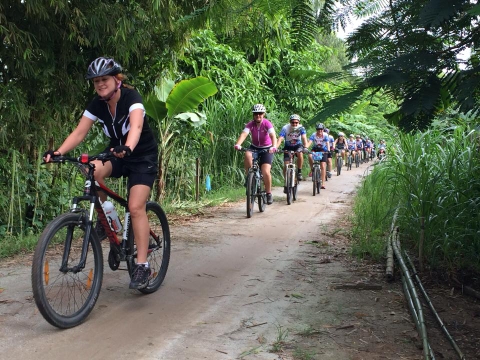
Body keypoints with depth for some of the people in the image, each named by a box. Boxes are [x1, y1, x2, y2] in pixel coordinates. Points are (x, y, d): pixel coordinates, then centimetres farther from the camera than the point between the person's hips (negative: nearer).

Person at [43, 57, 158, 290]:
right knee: (93, 170, -28)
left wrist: (127, 148, -61)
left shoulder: (131, 97, -22)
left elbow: (136, 126, -40)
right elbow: (79, 133, -15)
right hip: (117, 154, 5)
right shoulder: (96, 105, -7)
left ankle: (142, 265, -11)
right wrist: (58, 152, -33)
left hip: (143, 157, -5)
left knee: (136, 207, -18)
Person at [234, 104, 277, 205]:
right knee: (247, 155, -33)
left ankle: (269, 193, 3)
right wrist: (237, 144, -47)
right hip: (254, 147, 2)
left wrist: (274, 146, -52)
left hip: (266, 149, -2)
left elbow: (272, 135, -33)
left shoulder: (267, 123, -19)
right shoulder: (250, 124, -13)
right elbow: (244, 134, -28)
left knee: (265, 172, -16)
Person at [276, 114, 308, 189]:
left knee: (300, 153, -34)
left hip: (298, 145, 0)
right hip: (288, 147, 0)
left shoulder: (301, 128, -20)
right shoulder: (285, 128, -24)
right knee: (286, 165, -9)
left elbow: (304, 138, -32)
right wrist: (275, 148, -49)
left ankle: (299, 172, -17)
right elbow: (280, 139, -33)